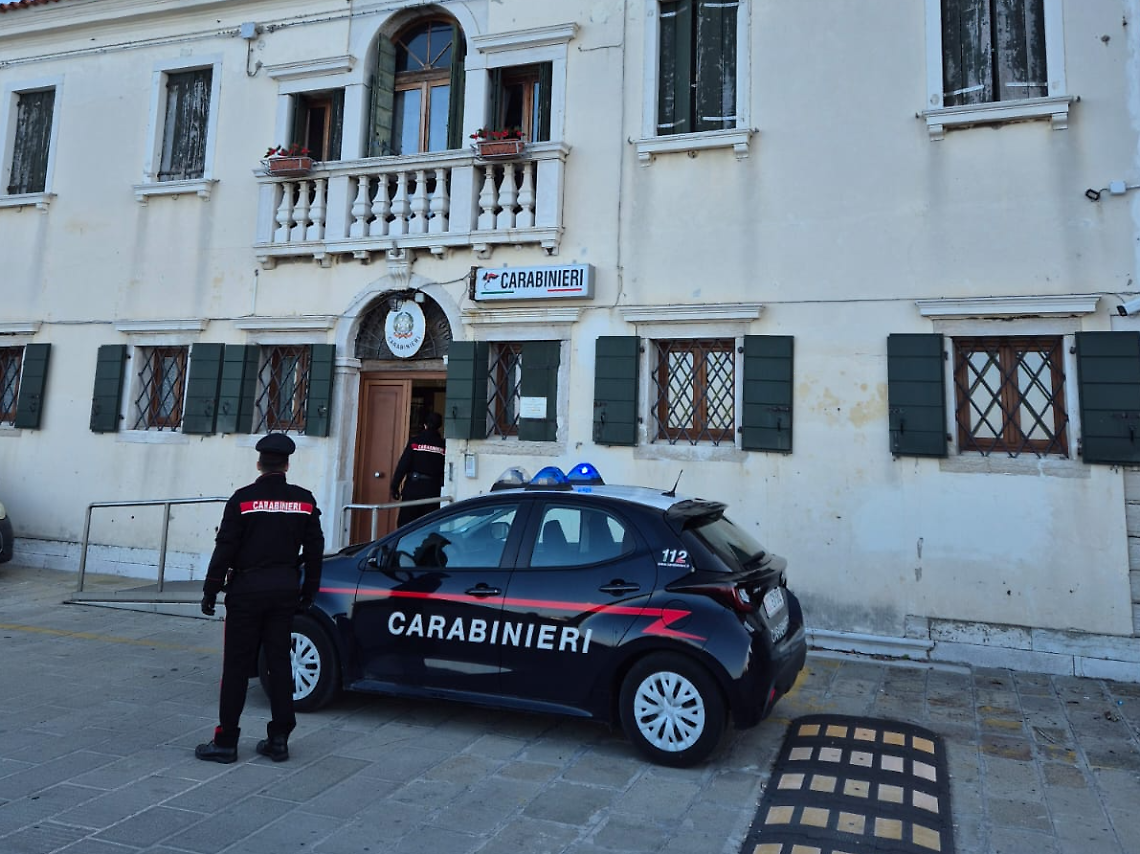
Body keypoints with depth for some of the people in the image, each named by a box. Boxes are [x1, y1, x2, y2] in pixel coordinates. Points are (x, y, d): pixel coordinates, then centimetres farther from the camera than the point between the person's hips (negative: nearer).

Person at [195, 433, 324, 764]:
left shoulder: (243, 499, -8)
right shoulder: (304, 501, 3)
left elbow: (225, 548, -9)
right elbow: (314, 550, 6)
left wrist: (211, 590, -1)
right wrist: (309, 590, 15)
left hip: (248, 588, -3)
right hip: (286, 590, 4)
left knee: (237, 665, 4)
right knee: (280, 662, 9)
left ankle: (226, 741, 10)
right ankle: (279, 739, 15)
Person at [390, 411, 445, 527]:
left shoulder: (415, 441, -2)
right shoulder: (443, 445, 0)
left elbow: (403, 465, -5)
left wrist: (395, 486, -2)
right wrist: (443, 488, 10)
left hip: (413, 487, -1)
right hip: (433, 490, 1)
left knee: (405, 522, 5)